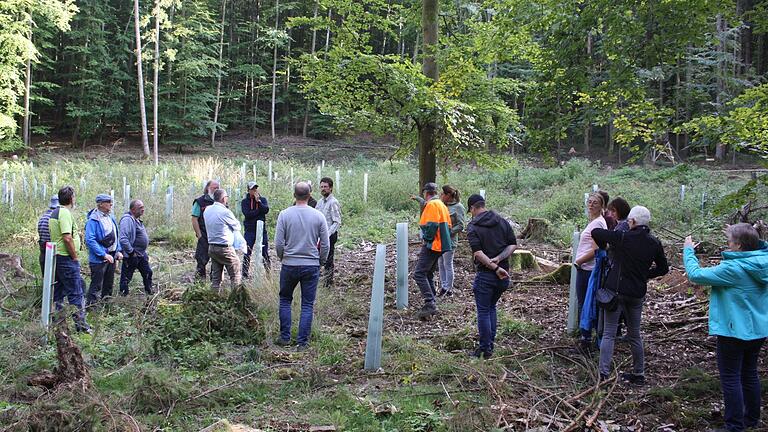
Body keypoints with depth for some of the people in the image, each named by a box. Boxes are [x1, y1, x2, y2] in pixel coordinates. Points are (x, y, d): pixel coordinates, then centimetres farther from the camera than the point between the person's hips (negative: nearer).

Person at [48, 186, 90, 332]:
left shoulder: (55, 212, 14)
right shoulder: (65, 213, -17)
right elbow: (67, 238, -24)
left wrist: (75, 232, 15)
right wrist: (75, 257, -16)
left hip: (57, 257, 10)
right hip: (66, 259, -10)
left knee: (59, 291, 15)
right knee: (75, 292, -5)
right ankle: (80, 323, -3)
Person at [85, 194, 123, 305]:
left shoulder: (111, 217, 10)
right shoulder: (93, 220, -16)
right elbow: (90, 240, -22)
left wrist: (118, 251, 8)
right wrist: (104, 255, -24)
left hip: (111, 257, 8)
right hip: (99, 259, -8)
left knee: (109, 285, 17)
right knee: (96, 286, -6)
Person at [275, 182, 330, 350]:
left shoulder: (285, 214, -6)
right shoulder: (318, 216, -4)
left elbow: (278, 243, -5)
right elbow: (325, 245, -1)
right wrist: (321, 262, 14)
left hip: (289, 266, 0)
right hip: (311, 266, 0)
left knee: (285, 300, 17)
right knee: (307, 305, 6)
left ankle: (285, 337, 17)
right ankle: (302, 342, 5)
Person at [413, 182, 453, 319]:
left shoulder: (432, 204, -12)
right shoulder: (442, 205, 19)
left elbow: (431, 225, -23)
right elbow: (448, 226, 21)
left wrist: (426, 239, -12)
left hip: (431, 245, -10)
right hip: (439, 246, 10)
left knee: (419, 274, -13)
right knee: (428, 274, 17)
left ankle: (430, 304, -21)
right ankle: (431, 305, 18)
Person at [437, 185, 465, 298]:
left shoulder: (458, 207, -10)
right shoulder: (443, 205, 8)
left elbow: (460, 226, -11)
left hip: (449, 240, -7)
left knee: (448, 265, 0)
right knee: (440, 264, 11)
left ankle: (449, 288, 10)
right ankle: (443, 286, 21)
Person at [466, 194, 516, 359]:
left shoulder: (472, 227, -8)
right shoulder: (503, 222, 6)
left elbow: (478, 253, -19)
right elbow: (513, 245, 1)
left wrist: (496, 268, -20)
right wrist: (499, 259, -9)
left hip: (485, 275, -5)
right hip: (503, 275, 5)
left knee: (483, 311, 4)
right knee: (492, 307, 21)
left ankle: (485, 349, 7)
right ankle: (491, 344, 24)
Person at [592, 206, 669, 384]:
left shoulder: (622, 238, -14)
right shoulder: (654, 243, -1)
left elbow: (595, 232, -9)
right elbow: (663, 268, 10)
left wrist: (604, 247, 9)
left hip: (616, 290, -4)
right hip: (638, 294, 4)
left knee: (609, 334, 1)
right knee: (634, 335, 17)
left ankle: (604, 373, -5)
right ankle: (639, 374, 22)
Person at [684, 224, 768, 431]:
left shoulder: (732, 269, -25)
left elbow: (695, 275, -21)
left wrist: (688, 250, -6)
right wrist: (735, 235, 12)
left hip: (734, 332, -8)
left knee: (731, 378, 3)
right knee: (750, 375, 20)